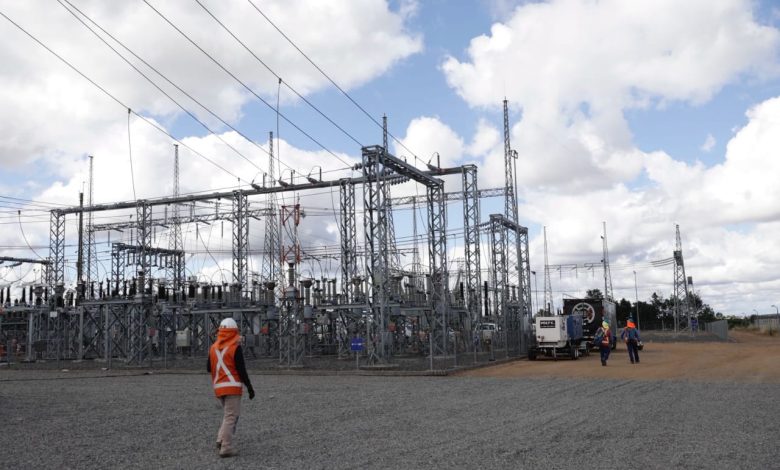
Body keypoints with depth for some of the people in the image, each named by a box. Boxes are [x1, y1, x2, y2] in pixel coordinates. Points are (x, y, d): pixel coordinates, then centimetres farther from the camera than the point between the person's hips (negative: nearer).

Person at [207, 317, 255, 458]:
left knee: (228, 415, 20)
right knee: (230, 417, -3)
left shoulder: (213, 348, 7)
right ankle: (226, 448, -6)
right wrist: (249, 387, -6)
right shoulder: (235, 347, -11)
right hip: (232, 387, -6)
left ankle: (221, 440, 8)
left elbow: (209, 368, 13)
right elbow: (241, 370, -12)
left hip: (218, 388, 6)